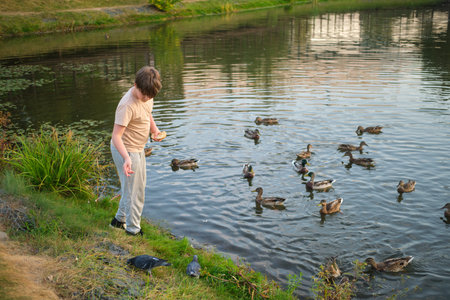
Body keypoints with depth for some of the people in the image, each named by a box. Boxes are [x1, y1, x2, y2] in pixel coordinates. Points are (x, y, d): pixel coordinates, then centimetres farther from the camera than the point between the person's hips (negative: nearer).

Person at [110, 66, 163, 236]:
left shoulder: (147, 95, -4)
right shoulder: (127, 105, -30)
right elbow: (116, 136, -32)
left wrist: (154, 129, -1)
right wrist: (127, 158, -46)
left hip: (138, 150, 10)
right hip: (125, 151, -10)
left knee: (138, 188, 23)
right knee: (134, 193, -1)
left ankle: (119, 220, 40)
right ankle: (133, 231, 16)